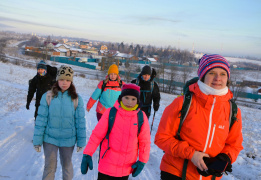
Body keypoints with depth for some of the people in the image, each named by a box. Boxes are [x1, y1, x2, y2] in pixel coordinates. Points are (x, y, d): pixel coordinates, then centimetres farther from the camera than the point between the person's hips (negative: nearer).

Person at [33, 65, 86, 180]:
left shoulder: (76, 99, -8)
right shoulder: (48, 96, -9)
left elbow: (80, 121, -4)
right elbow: (41, 119, -5)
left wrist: (81, 141, -1)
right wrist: (37, 140, -4)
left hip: (68, 139, 1)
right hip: (50, 138, 0)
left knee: (67, 165, 20)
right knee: (49, 167, 10)